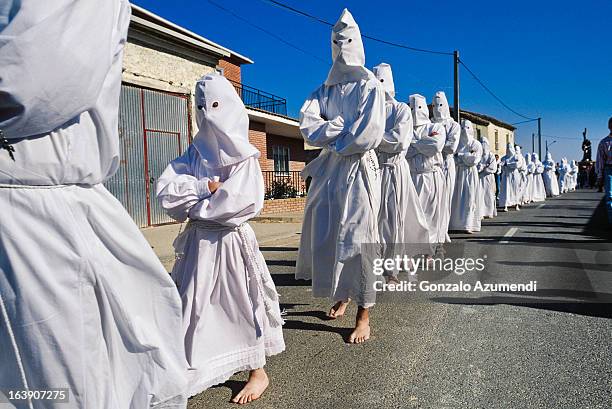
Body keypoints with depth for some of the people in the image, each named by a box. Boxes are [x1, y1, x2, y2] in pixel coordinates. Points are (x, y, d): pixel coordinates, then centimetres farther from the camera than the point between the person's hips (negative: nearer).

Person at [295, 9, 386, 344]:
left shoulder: (370, 86, 2)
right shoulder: (323, 90, 16)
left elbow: (369, 136, -13)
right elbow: (308, 127, -1)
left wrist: (330, 137, -3)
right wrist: (345, 128, -12)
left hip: (358, 169, -5)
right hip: (328, 171, 5)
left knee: (357, 238, -8)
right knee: (325, 236, 6)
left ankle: (363, 316, -1)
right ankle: (340, 297, 25)